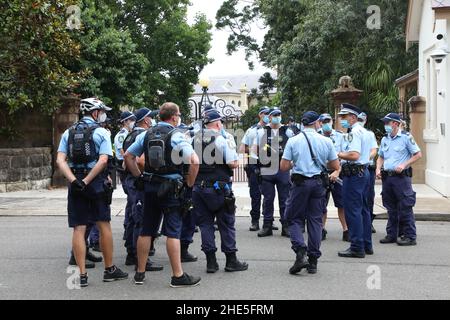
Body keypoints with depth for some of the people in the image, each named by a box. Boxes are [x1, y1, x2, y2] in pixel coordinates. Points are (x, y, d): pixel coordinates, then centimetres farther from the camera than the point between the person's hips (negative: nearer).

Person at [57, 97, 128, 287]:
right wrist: (86, 181, -15)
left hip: (75, 185, 3)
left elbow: (60, 160, -3)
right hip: (96, 182, -3)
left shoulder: (68, 133, 9)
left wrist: (74, 180, -12)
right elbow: (103, 160, -16)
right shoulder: (101, 132, -2)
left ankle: (82, 274, 2)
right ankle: (109, 270, 16)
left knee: (79, 229, 3)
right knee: (104, 225, 8)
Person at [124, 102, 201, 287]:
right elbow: (194, 161, -21)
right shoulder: (176, 135, -10)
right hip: (171, 188, -5)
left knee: (146, 230, 11)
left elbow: (128, 156, 10)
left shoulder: (146, 134, 7)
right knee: (173, 232, -2)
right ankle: (178, 276, 2)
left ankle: (140, 273, 19)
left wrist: (139, 177, 12)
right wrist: (189, 183, -10)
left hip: (150, 187, 6)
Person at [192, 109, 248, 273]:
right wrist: (235, 158, 7)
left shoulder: (195, 139, 4)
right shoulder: (222, 139, -10)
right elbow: (233, 164, -14)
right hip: (218, 188, -4)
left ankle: (211, 261, 10)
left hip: (198, 187, 4)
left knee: (205, 223, 9)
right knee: (226, 224, 6)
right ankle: (231, 261, 12)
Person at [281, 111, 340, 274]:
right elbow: (336, 166, 5)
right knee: (315, 220, 9)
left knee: (294, 219, 8)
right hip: (319, 183, 2)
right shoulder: (326, 141, 0)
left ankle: (300, 253, -13)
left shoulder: (293, 141, -4)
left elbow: (284, 166, -5)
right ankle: (313, 260, 12)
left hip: (300, 183, -2)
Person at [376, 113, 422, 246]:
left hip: (401, 177, -6)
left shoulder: (406, 137, -5)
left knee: (405, 208, -6)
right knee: (391, 209, 11)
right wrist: (378, 169, 5)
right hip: (387, 177, 6)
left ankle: (410, 236, -1)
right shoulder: (384, 139, 14)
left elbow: (418, 154, -6)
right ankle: (392, 235, 19)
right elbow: (381, 157, 23)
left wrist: (403, 165, -15)